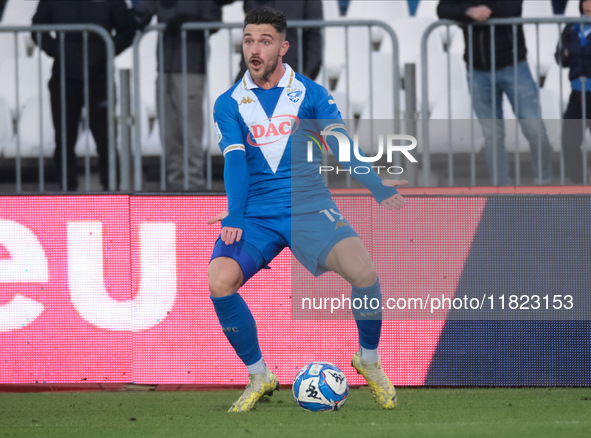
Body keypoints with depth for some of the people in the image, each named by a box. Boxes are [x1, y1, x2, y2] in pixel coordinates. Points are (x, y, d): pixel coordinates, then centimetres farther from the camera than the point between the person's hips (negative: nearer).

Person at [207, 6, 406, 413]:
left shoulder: (312, 94, 3)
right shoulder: (229, 104, 5)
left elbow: (341, 146, -8)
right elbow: (235, 162, -7)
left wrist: (376, 185, -25)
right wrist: (235, 217, -23)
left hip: (309, 207, -1)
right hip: (255, 213, 1)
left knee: (364, 272, -26)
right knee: (219, 281, -26)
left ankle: (369, 360, 3)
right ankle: (259, 376, -4)